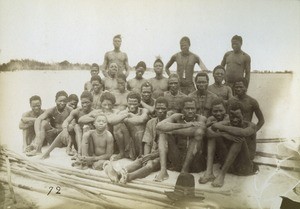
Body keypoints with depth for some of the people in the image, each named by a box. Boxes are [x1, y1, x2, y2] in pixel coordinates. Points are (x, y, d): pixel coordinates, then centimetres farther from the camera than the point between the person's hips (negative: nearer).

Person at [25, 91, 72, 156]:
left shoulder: (70, 111, -5)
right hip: (54, 140, 2)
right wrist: (38, 133, -39)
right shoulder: (51, 111, -3)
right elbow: (38, 119, -19)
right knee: (44, 122, -19)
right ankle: (37, 148, -31)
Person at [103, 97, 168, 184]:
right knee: (139, 161, -27)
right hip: (152, 153, 4)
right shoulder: (150, 123, 12)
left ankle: (128, 176, -62)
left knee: (151, 164, -34)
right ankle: (118, 174, -55)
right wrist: (146, 157, -15)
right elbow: (147, 143, 4)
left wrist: (151, 156, -20)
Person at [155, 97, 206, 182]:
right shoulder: (177, 117, 4)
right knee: (164, 132, -10)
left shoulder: (201, 119, -2)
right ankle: (163, 170, -23)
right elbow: (159, 126, -17)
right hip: (177, 161, 2)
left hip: (193, 161, -2)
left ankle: (185, 170, -18)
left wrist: (172, 131, -19)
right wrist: (184, 125, -22)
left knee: (199, 131, -21)